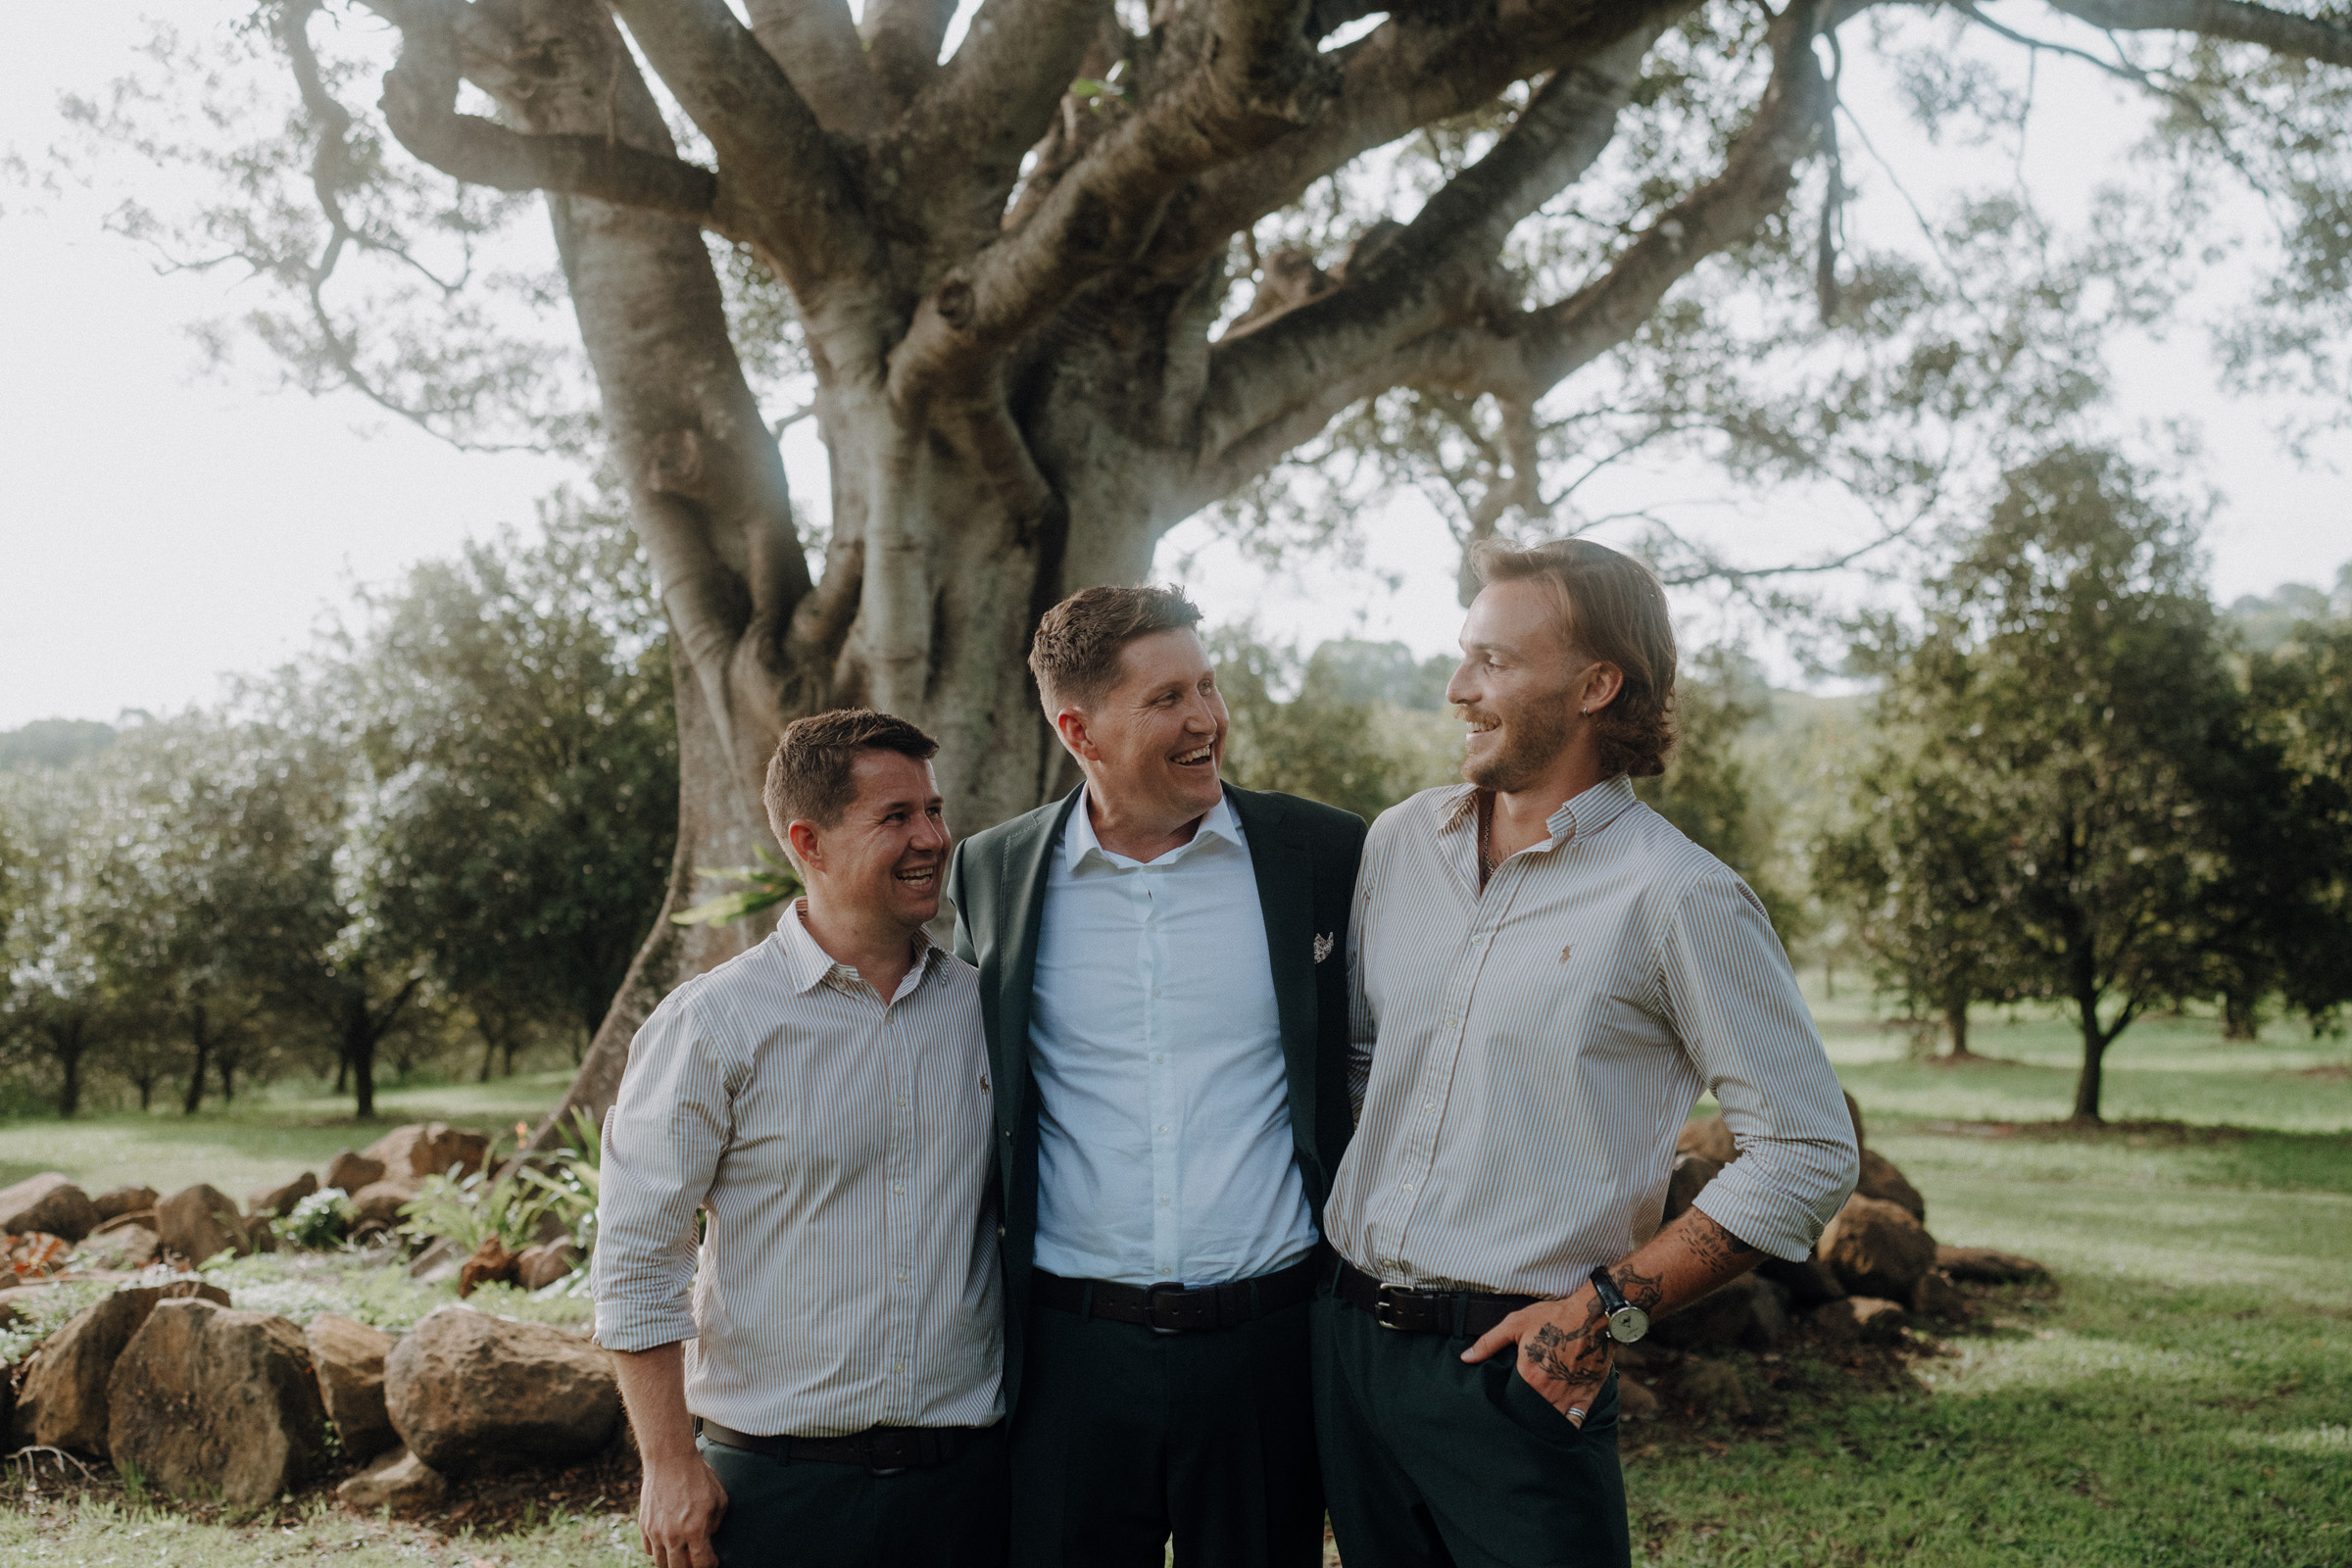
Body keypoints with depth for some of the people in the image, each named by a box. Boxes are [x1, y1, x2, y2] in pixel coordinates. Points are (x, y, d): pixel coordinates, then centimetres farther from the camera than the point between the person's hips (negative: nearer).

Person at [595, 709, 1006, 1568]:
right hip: (776, 1482, -3)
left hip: (967, 1468, 3)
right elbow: (637, 1257, -5)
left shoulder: (983, 1007, 4)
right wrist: (669, 1466, -7)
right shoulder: (711, 1023, -7)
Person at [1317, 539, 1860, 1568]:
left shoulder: (1678, 897, -10)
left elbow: (1807, 1156, -9)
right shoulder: (1398, 842, 6)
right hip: (1346, 1342, 5)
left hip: (1517, 1369, -5)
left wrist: (1607, 1306, -13)